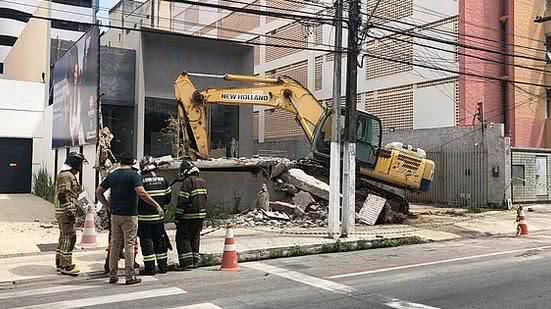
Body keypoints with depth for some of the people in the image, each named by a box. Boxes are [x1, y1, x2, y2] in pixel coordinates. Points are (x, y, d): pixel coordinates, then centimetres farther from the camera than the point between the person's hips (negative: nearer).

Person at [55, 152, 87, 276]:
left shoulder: (70, 175, 18)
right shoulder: (67, 176, -15)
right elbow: (62, 195, -22)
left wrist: (72, 210, 23)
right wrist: (70, 211, -22)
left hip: (64, 212, 11)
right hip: (65, 211, -11)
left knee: (64, 236, 15)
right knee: (69, 237, -9)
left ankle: (59, 263, 23)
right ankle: (66, 265, -6)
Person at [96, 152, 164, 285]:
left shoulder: (112, 175, 8)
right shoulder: (133, 175, -9)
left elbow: (98, 192, 12)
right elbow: (141, 193, -22)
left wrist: (109, 205, 15)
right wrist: (156, 205, -17)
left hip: (115, 214, 5)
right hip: (129, 215, -5)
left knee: (114, 244, 11)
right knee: (129, 244, -1)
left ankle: (112, 275, 15)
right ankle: (130, 276, 1)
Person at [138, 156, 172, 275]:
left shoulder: (141, 180, -13)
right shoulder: (163, 180, 3)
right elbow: (168, 198, 9)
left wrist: (137, 210, 8)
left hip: (145, 217, -5)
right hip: (159, 216, 5)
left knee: (146, 241, 2)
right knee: (159, 240, 14)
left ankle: (150, 267, 3)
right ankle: (163, 266, 19)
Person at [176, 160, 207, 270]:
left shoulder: (187, 182, -13)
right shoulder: (201, 181, 13)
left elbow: (182, 202, -16)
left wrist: (177, 218, -13)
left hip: (189, 216, -8)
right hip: (201, 214, 8)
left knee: (182, 238, 0)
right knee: (195, 238, 16)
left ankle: (186, 263, -4)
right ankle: (194, 261, 20)